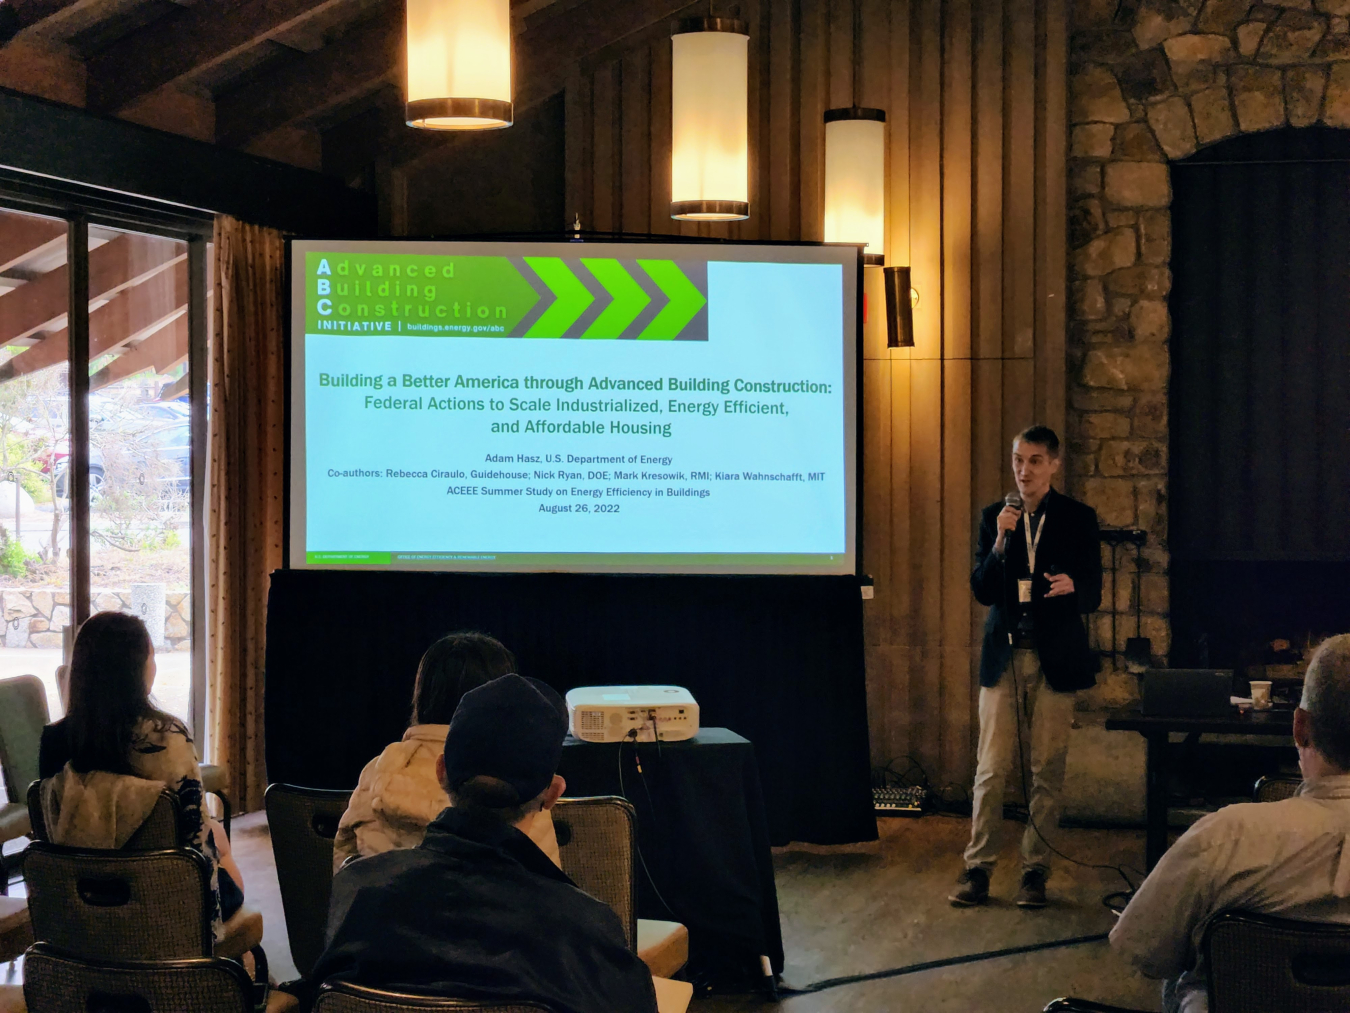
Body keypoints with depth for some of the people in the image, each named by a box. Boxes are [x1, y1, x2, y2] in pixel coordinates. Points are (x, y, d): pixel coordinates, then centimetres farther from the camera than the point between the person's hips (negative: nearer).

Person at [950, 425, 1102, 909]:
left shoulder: (1077, 518, 3)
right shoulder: (994, 517, 7)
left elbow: (1093, 595, 2)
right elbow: (982, 591, 1)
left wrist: (1072, 585, -22)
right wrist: (1000, 542, -14)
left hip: (1055, 656, -1)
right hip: (1004, 654, 1)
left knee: (1047, 771, 2)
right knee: (991, 768, -2)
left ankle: (1035, 871, 9)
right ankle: (978, 869, 3)